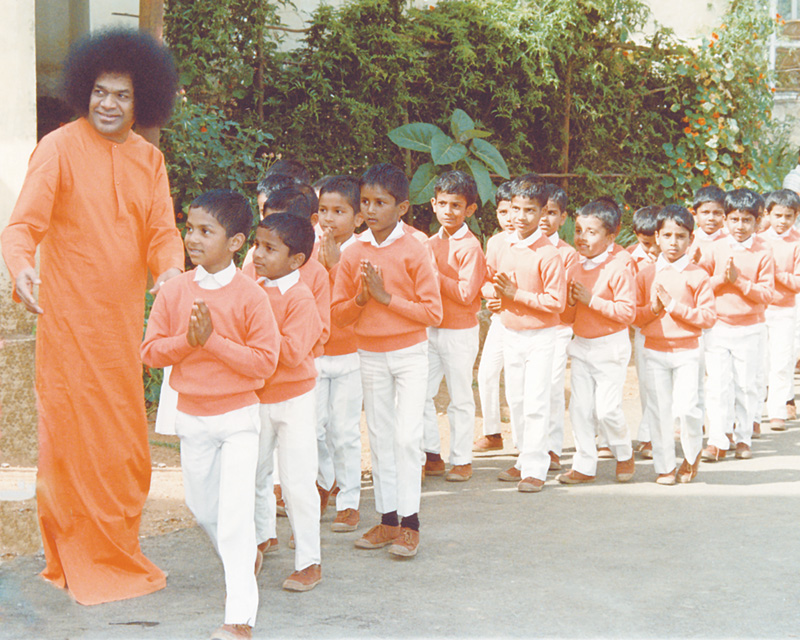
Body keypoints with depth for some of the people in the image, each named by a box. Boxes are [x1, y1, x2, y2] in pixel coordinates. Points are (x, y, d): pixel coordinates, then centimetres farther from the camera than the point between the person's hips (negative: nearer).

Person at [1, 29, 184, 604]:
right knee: (74, 439, 0)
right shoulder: (59, 149, -8)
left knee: (125, 445, 14)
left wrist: (170, 271, -19)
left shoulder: (148, 159, 10)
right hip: (69, 320, -6)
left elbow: (162, 231, 3)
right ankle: (77, 563, 13)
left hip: (124, 321, 6)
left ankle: (118, 553, 30)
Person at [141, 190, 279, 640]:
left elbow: (264, 361, -15)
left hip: (238, 416, -5)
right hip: (192, 414, 5)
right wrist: (187, 340, -19)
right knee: (203, 506, 17)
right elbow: (151, 350, -1)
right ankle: (245, 557, 46)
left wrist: (213, 340, -21)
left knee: (235, 510, -10)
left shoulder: (250, 295, -13)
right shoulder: (175, 291, -2)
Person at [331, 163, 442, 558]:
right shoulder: (352, 255, 0)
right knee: (380, 437, 9)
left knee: (407, 435, -10)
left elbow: (433, 312, -13)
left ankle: (409, 521, -2)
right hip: (370, 355, 4)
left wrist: (386, 296, -19)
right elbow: (338, 314, 4)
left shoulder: (413, 252, -11)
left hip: (409, 352, -4)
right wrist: (361, 298, -15)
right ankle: (388, 520, 16)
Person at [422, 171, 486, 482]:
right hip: (431, 328, 7)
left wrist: (435, 274, -21)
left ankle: (462, 460, 15)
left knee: (459, 398, 4)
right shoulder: (431, 243, 9)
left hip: (460, 331, -7)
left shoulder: (470, 247, -13)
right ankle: (432, 456, 18)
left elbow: (466, 294, -19)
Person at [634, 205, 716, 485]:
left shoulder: (697, 275, -2)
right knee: (660, 410, 3)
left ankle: (692, 453, 17)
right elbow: (634, 315, 6)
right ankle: (665, 466, 15)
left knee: (685, 408, -11)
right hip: (654, 350, 2)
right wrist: (653, 308, -13)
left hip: (687, 351, -2)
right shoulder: (646, 273, 5)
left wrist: (674, 306, -14)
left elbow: (708, 317, -8)